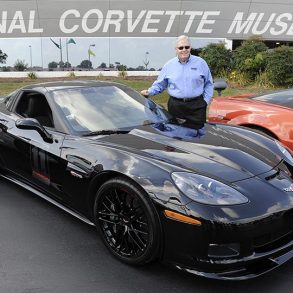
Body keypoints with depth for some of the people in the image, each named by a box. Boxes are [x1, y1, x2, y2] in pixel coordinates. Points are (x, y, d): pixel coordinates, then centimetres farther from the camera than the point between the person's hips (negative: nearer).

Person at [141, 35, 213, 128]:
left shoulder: (200, 63, 6)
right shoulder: (169, 65, 8)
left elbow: (208, 83, 11)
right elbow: (159, 84, 14)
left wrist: (206, 100, 1)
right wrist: (149, 92, -3)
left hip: (197, 106, 0)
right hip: (176, 106, 1)